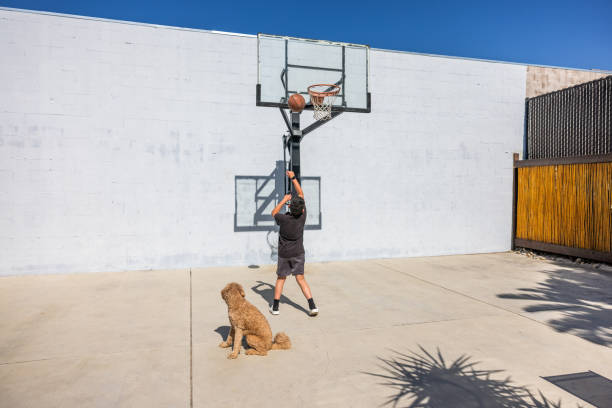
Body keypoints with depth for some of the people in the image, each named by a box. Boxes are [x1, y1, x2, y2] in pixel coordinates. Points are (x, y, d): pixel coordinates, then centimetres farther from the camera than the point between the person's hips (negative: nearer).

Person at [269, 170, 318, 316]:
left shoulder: (284, 219, -22)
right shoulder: (303, 216, -14)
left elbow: (273, 213, 2)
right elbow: (301, 193, -4)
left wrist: (283, 200, 4)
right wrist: (293, 177, 2)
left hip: (284, 253, -2)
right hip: (298, 252, 2)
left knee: (281, 279, 12)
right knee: (300, 278, 5)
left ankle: (275, 307, 16)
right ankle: (312, 306, -4)